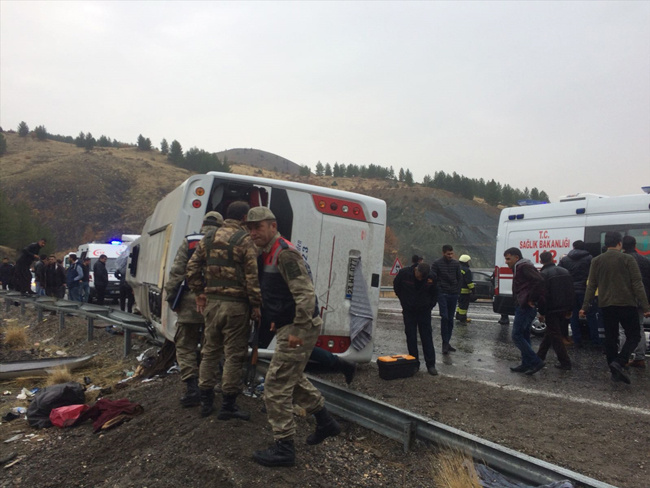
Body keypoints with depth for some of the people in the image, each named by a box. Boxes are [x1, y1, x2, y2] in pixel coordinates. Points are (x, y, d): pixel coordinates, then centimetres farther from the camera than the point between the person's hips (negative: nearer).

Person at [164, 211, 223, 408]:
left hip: (191, 300, -2)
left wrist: (170, 295, 4)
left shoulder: (189, 242, 2)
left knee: (185, 346, 9)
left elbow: (177, 271, -3)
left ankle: (192, 388, 0)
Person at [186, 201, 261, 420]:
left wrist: (199, 292, 16)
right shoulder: (245, 240, -10)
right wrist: (256, 304, -8)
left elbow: (192, 267, 9)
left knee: (210, 351, 16)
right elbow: (252, 276, -14)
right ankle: (228, 405, 11)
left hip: (212, 302, 6)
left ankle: (206, 401, 25)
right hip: (236, 305, -6)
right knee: (234, 354, 3)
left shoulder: (208, 239, 9)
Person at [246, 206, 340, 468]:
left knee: (276, 386, -5)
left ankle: (284, 448, 8)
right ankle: (326, 423, 39)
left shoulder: (285, 253, -19)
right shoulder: (268, 254, 13)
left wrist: (298, 331, -25)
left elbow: (305, 293, -26)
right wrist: (276, 319, 22)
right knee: (293, 379, 24)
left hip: (299, 329, -11)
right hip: (288, 327, 11)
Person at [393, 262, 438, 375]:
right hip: (409, 311, 1)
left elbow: (434, 294, 4)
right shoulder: (404, 273, -16)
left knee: (427, 337, -1)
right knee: (411, 337, 2)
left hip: (424, 311, 0)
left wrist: (430, 305, -1)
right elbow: (396, 286, 4)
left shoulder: (431, 278, -15)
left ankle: (431, 365, 4)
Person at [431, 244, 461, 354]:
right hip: (442, 294, -4)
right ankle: (445, 342, -7)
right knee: (444, 317, -12)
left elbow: (459, 278, 14)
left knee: (450, 319, 7)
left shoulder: (456, 264, 9)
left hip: (453, 294, 4)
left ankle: (447, 342, 15)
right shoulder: (437, 263, -1)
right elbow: (433, 278, -2)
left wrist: (457, 291, 7)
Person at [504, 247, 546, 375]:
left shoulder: (524, 267, -13)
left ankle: (536, 361, -7)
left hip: (525, 307, -11)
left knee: (516, 336, -9)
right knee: (524, 336, 14)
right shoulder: (519, 268, 19)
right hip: (524, 307, 11)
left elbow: (539, 281, -27)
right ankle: (527, 364, 20)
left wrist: (532, 299, -21)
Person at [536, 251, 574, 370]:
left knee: (555, 335, -1)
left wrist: (541, 312, -11)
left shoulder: (543, 274, -13)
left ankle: (565, 362, -2)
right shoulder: (564, 271, 10)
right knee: (550, 332, 19)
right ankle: (540, 355, 29)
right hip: (563, 309, 7)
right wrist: (569, 309, 19)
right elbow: (571, 292, 14)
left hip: (551, 310, -7)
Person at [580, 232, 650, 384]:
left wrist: (585, 306, 6)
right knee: (633, 335, 7)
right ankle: (619, 362, -14)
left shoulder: (596, 261, 5)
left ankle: (615, 371, 12)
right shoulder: (627, 259, -4)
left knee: (610, 338, 10)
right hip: (626, 303, -3)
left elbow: (591, 285, 4)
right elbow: (637, 284, -8)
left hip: (606, 305, 4)